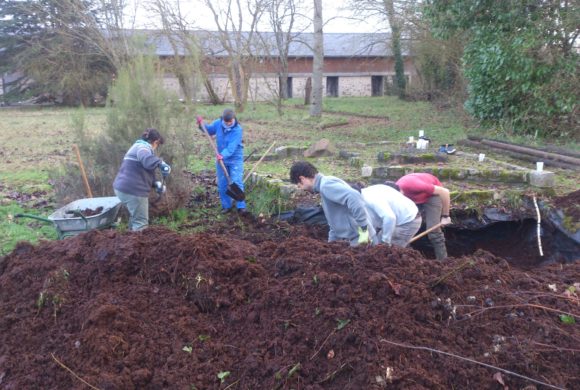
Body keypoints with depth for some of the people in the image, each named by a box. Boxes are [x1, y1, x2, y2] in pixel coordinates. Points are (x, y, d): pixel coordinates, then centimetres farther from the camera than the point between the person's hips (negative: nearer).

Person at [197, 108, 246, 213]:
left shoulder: (238, 130, -22)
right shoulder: (218, 123, -6)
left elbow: (232, 146, -32)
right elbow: (209, 130, 16)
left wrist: (223, 155, -47)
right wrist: (202, 125, -4)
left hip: (235, 159, -5)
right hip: (221, 159, 5)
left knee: (237, 183, -10)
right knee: (222, 184, 8)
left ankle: (241, 206, -2)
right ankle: (226, 205, 21)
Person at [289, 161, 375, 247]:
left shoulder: (326, 185, -14)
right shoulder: (325, 186, 17)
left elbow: (354, 197, -31)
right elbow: (335, 222, 25)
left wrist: (364, 229, -27)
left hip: (362, 239, -10)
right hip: (356, 239, 10)